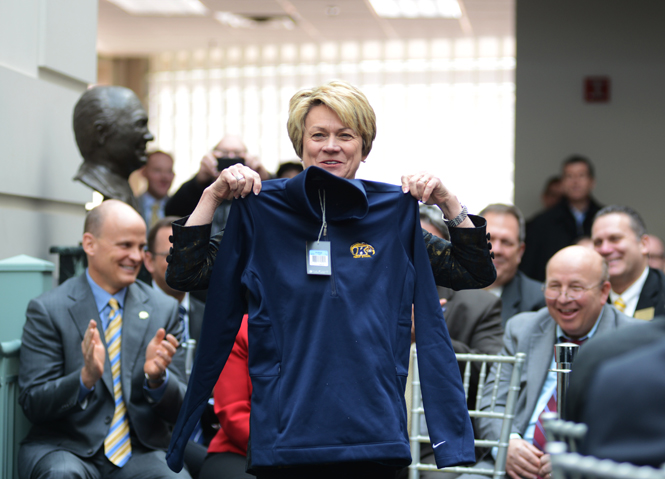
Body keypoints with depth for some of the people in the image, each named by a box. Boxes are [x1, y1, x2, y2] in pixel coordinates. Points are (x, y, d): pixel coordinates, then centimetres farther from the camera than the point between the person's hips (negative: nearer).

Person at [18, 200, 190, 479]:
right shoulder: (48, 310, -1)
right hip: (64, 448, -2)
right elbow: (32, 404, -5)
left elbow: (179, 410, 6)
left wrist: (157, 378, -16)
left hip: (141, 452, 2)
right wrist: (85, 378, -23)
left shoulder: (164, 310, 7)